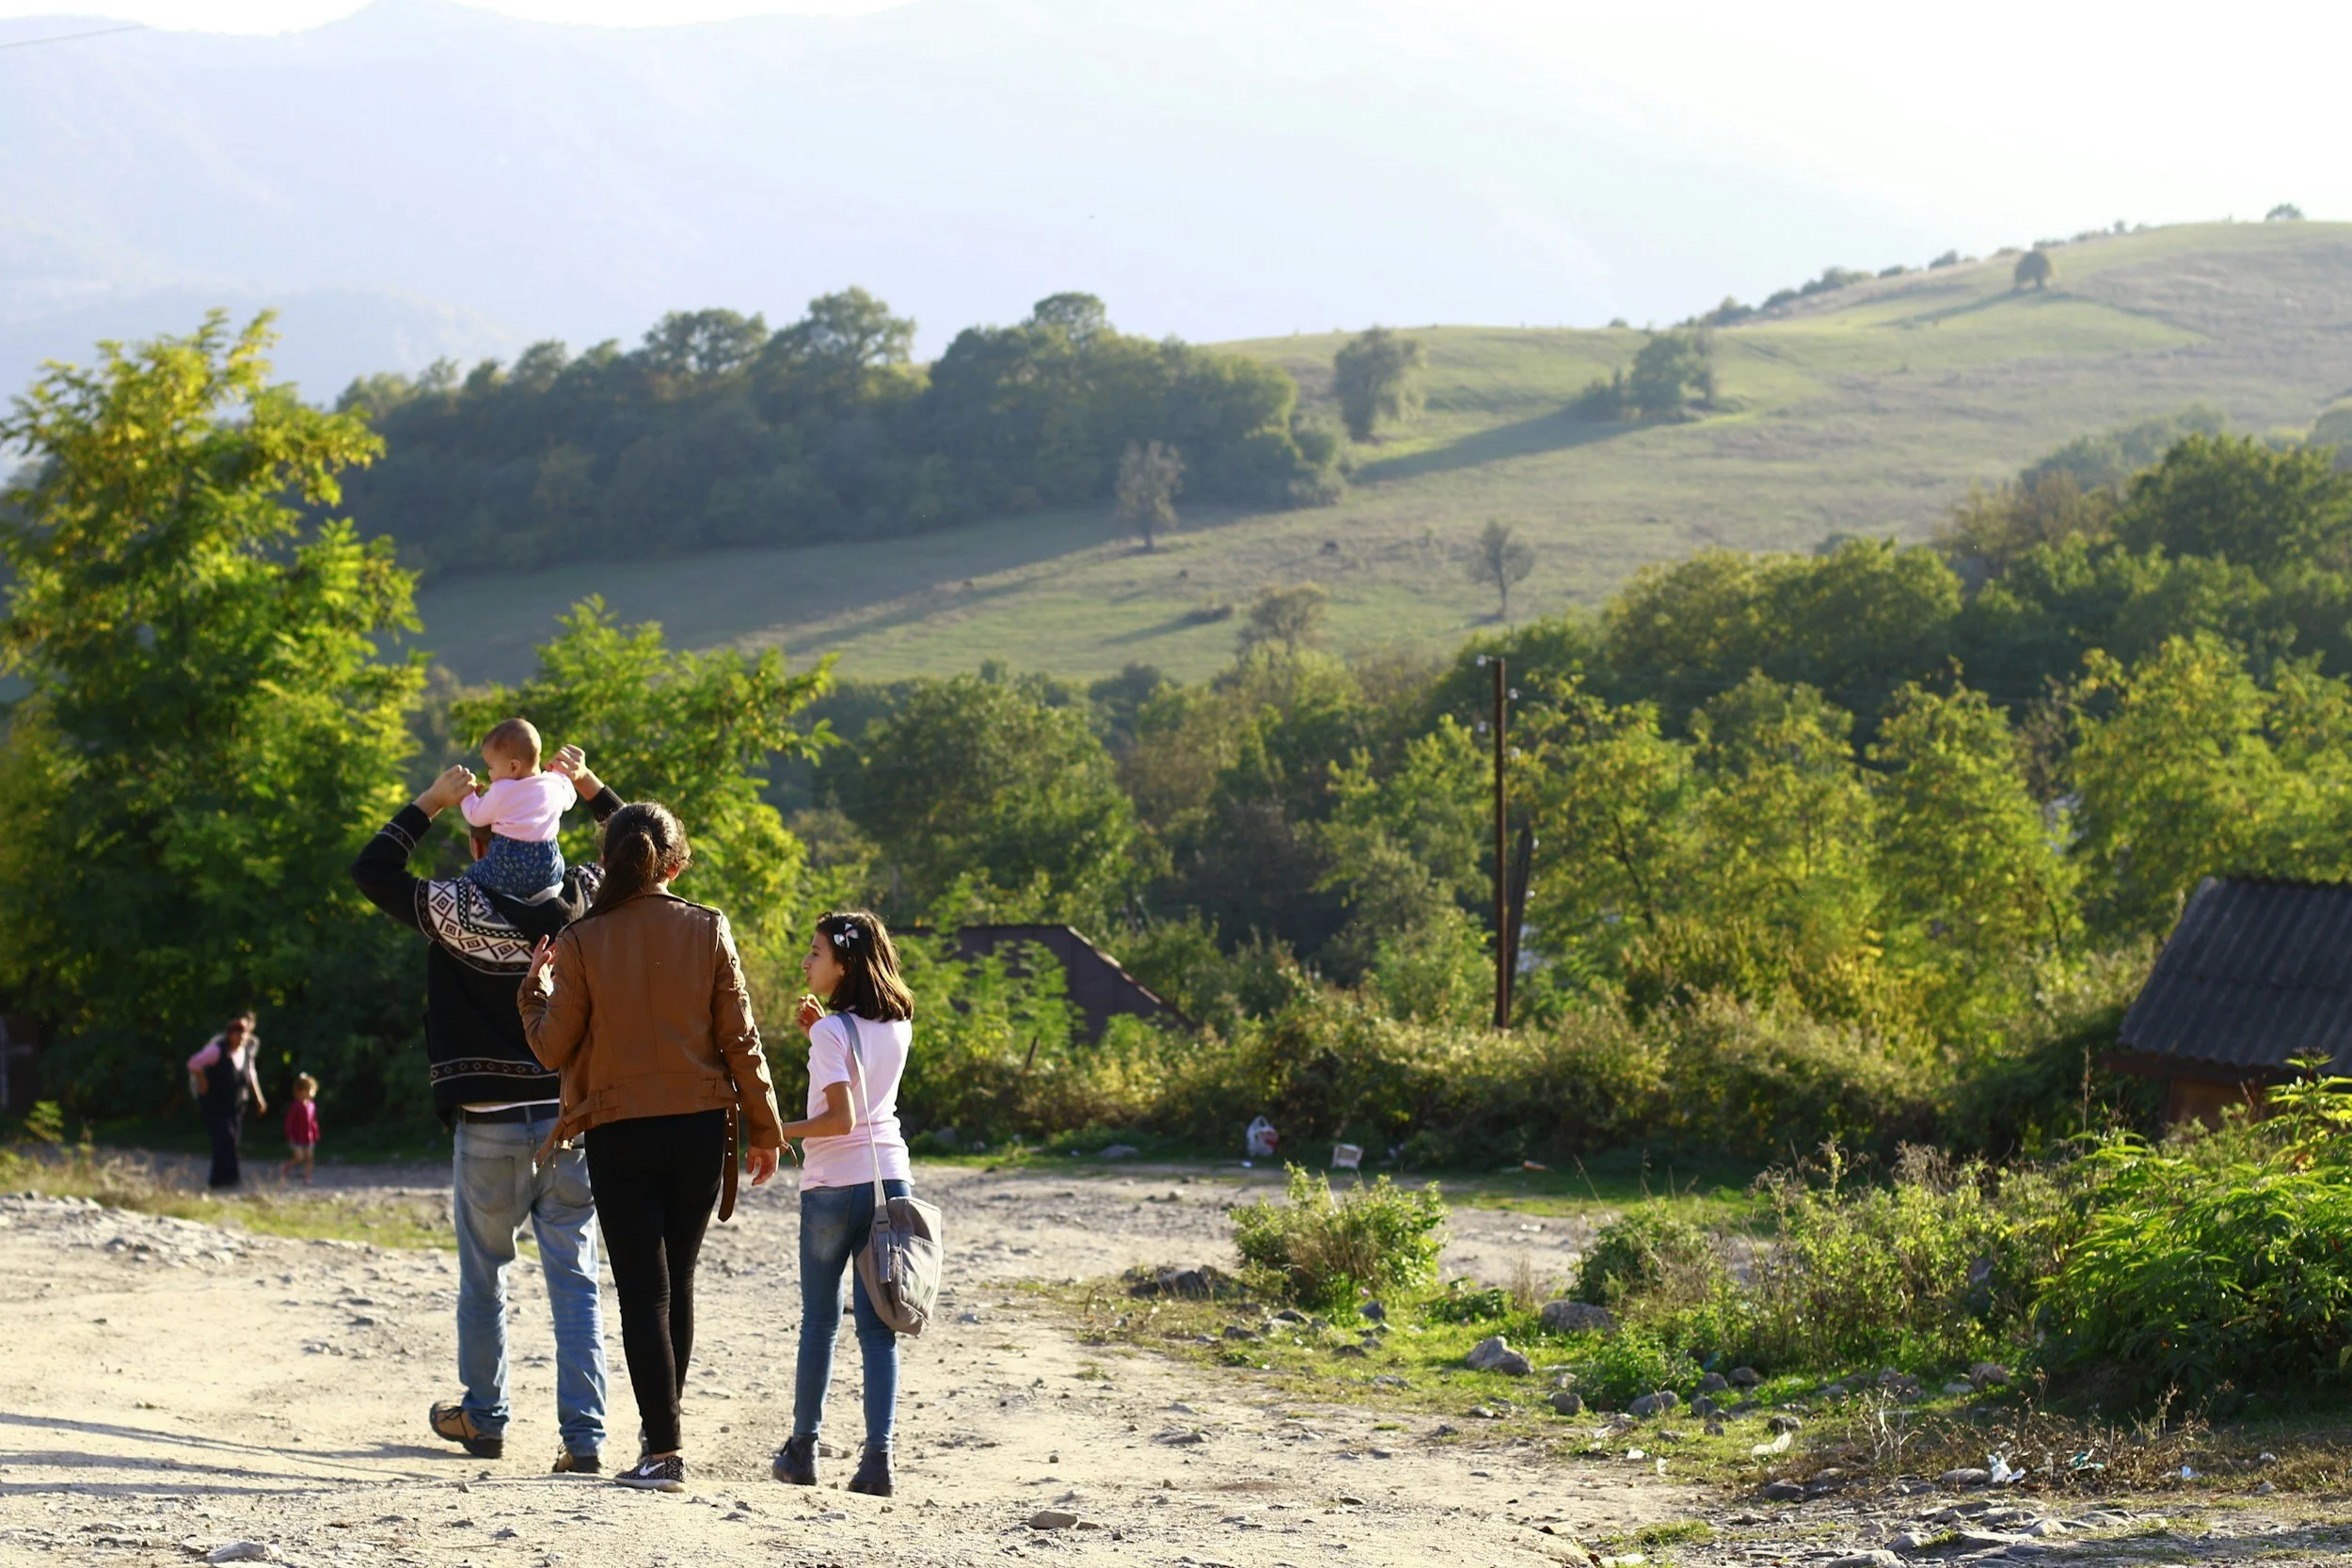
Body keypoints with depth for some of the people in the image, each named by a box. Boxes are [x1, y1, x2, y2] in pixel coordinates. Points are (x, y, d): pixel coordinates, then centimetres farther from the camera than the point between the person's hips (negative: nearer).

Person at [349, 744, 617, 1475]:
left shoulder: (453, 910, -8)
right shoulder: (579, 903, 0)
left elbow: (371, 868, 2)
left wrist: (431, 802, 3)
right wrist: (591, 787, 14)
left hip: (488, 1127, -2)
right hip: (569, 1119, 2)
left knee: (482, 1277, 16)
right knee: (575, 1281, 1)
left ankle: (483, 1417, 26)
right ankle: (584, 1434, -5)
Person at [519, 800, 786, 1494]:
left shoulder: (582, 943, -7)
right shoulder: (707, 931, -2)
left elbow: (553, 1048, -2)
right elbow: (740, 1039, -1)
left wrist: (536, 987, 16)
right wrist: (765, 1126, 8)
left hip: (619, 1136, -2)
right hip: (699, 1129, 2)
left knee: (643, 1290, 0)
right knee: (677, 1281, 15)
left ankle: (664, 1450, -7)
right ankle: (663, 1433, 22)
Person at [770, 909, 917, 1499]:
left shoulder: (832, 1032, -13)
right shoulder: (898, 1026, 7)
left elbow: (840, 1117, -19)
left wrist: (778, 1133, -10)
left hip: (833, 1185, -5)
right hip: (890, 1179, 5)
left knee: (819, 1319, 8)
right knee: (878, 1325, 3)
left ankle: (802, 1450, 16)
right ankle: (878, 1455, -6)